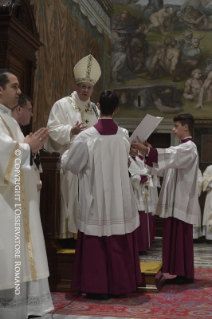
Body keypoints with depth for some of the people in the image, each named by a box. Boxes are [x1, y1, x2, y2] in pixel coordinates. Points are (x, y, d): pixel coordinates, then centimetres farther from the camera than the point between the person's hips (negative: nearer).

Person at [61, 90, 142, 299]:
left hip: (96, 200, -3)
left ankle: (98, 287, 10)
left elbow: (69, 164, -1)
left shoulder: (86, 137, -14)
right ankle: (121, 285, 23)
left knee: (96, 244, 6)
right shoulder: (124, 135, -2)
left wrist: (67, 153, 21)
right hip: (120, 200, 4)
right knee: (119, 243, 13)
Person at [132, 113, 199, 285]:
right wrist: (150, 152, 2)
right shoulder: (182, 148, 19)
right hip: (176, 200, 9)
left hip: (182, 201, -9)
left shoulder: (189, 148, -11)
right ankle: (181, 272, 16)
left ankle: (186, 274, 1)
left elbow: (170, 156, -27)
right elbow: (168, 162, 16)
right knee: (175, 236, 10)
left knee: (181, 237, -6)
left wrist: (147, 150, -34)